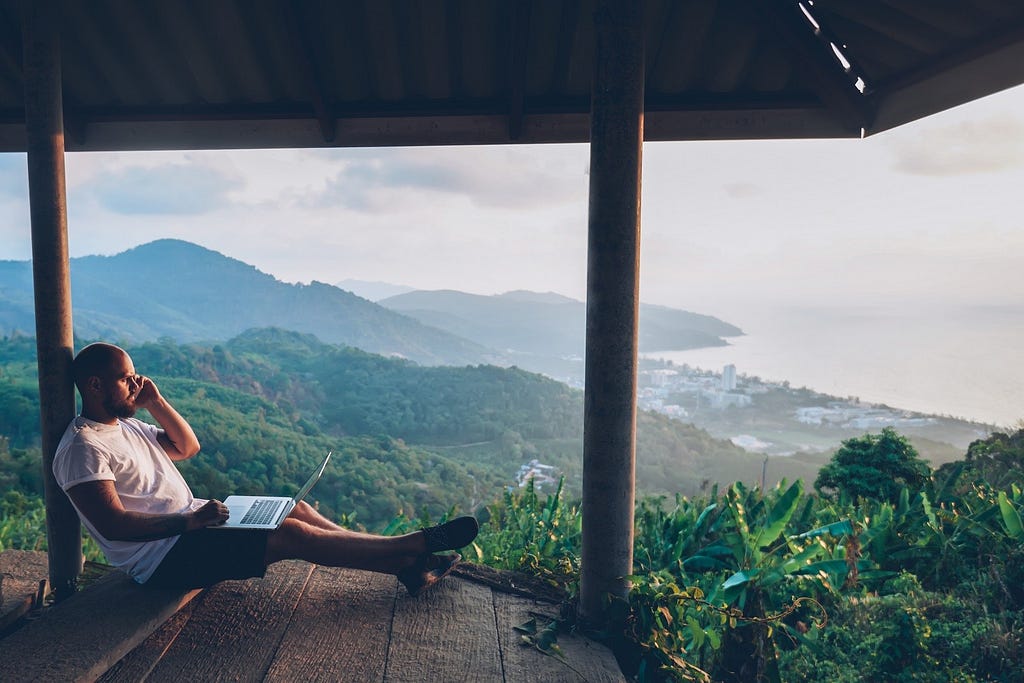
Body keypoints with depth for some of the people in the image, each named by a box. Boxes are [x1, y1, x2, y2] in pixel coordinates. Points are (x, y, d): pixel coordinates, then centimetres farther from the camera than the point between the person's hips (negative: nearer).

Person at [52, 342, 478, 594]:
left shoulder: (126, 425, 14)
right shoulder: (82, 448, -16)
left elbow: (187, 447, 18)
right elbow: (112, 524, -25)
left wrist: (156, 403, 5)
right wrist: (188, 522, -29)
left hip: (189, 524, 10)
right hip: (160, 558, -10)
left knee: (295, 510, -3)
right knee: (290, 534, -22)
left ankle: (406, 566, -6)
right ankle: (417, 545, -16)